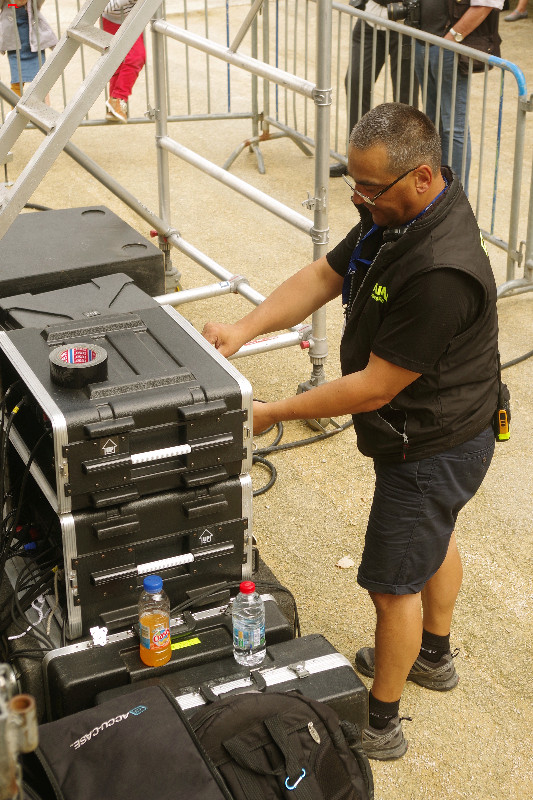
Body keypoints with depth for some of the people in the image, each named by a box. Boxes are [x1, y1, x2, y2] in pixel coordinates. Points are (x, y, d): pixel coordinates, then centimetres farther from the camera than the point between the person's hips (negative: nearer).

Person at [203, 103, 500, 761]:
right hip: (438, 432, 10)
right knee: (434, 535, 29)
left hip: (429, 448, -10)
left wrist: (274, 413, -23)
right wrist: (243, 329, -15)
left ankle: (380, 724, 26)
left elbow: (375, 387, -32)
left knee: (393, 582, 6)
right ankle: (434, 656, 55)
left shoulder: (440, 274, -38)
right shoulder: (398, 214, -8)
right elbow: (324, 275, -1)